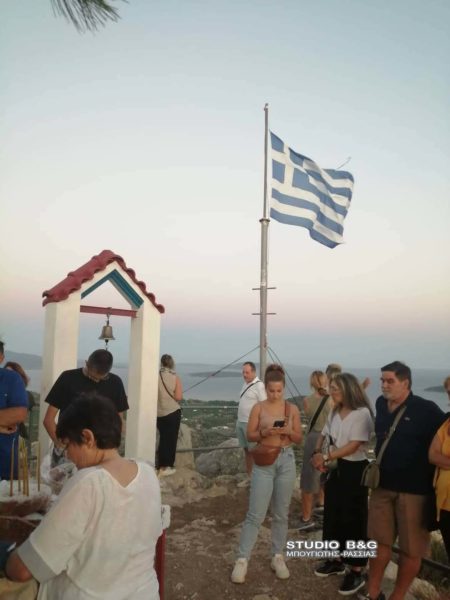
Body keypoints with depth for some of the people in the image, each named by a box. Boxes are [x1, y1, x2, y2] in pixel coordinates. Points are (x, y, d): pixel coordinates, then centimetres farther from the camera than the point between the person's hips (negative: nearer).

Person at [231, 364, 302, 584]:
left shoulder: (292, 409, 1)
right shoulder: (258, 408, -4)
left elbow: (299, 439, 5)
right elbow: (250, 435, -3)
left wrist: (289, 431, -16)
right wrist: (264, 432, -21)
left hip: (286, 461, 2)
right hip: (264, 461, -2)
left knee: (281, 514, 12)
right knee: (256, 514, -2)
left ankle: (277, 556, 27)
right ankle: (242, 560, 8)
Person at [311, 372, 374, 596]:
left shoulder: (362, 413, -17)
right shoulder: (334, 413, 8)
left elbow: (354, 446, -22)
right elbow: (323, 435, 15)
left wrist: (326, 457, -19)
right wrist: (317, 453, -5)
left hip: (354, 470, -8)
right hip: (335, 469, 8)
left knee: (353, 519, 1)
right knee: (333, 515, 15)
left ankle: (356, 572, 13)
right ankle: (337, 560, 32)